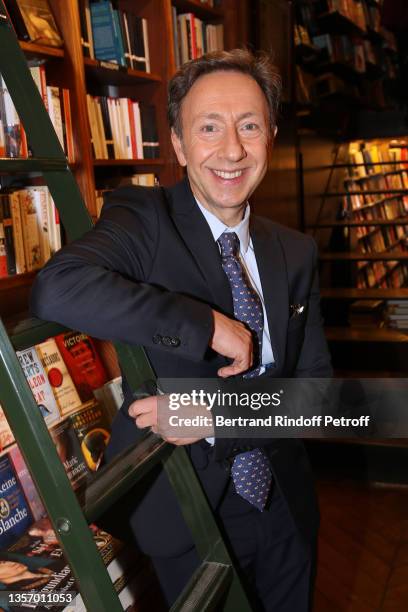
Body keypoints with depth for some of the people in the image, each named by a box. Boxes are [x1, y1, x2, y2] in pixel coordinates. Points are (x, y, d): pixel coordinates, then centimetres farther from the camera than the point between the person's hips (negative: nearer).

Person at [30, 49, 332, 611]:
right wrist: (207, 325, -32)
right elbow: (58, 289, -36)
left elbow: (315, 384, -4)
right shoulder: (144, 218, -15)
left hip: (286, 506, 5)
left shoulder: (296, 252, -1)